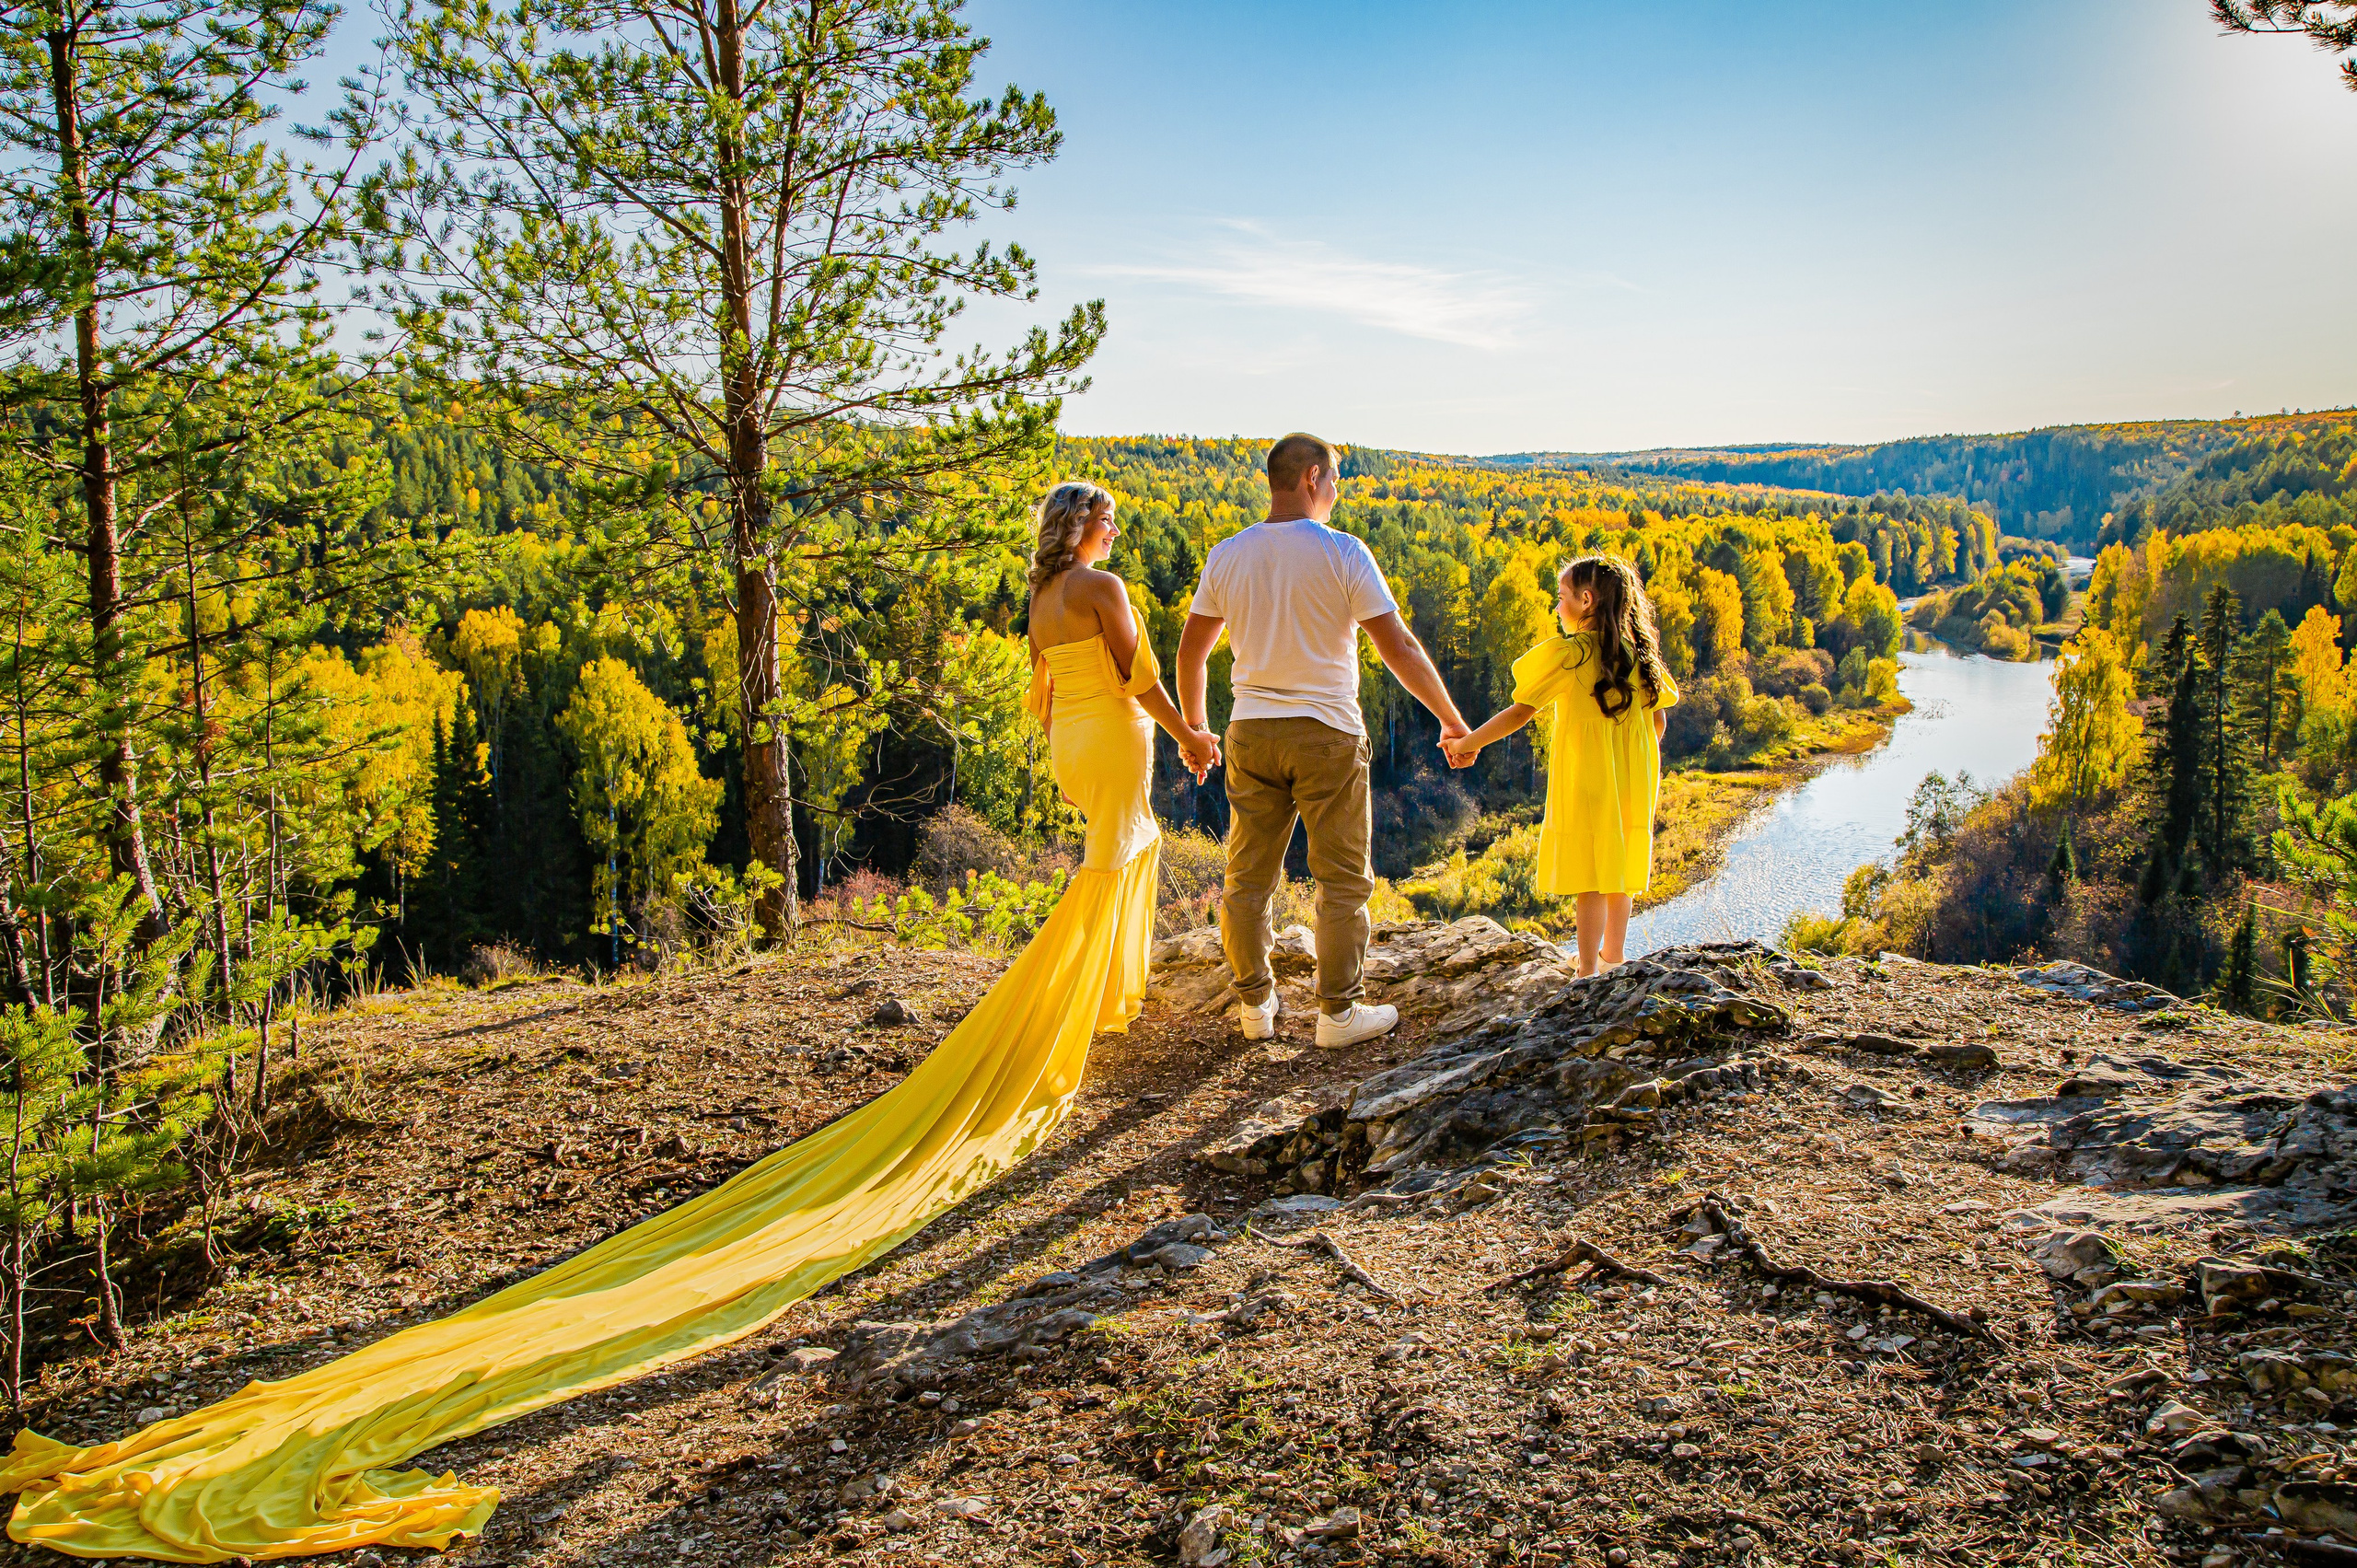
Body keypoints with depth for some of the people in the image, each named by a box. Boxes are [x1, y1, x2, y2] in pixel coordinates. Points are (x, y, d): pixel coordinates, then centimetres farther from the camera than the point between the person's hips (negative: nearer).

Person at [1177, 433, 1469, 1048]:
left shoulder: (1227, 555, 3)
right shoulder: (1342, 552, -10)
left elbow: (1191, 651, 8)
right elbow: (1398, 647, -11)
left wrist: (1192, 727, 22)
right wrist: (1452, 719, -1)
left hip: (1251, 732, 4)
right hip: (1326, 733, -4)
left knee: (1249, 877, 12)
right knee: (1343, 880, 7)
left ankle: (1254, 1005, 21)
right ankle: (1339, 1013, 12)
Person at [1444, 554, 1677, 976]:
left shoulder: (1568, 653, -12)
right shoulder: (1640, 652, 5)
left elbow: (1520, 712, -12)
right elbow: (1658, 720, 10)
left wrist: (1468, 744, -4)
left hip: (1585, 779, -6)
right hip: (1633, 779, 6)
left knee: (1590, 881, -1)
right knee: (1618, 873, 16)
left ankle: (1588, 972, 2)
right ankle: (1612, 958, 27)